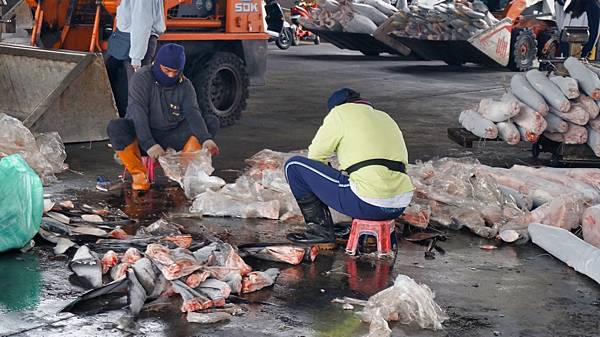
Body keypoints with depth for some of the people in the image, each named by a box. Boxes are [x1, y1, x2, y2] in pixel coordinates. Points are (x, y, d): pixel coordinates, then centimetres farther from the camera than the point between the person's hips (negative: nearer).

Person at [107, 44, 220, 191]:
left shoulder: (185, 86, -2)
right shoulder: (142, 78, -13)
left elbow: (193, 114, -17)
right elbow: (138, 113, -24)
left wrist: (206, 139, -38)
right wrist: (149, 145, -39)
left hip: (171, 137, 3)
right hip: (142, 136, -3)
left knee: (212, 122, -14)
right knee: (116, 127, -34)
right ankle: (138, 173, -17)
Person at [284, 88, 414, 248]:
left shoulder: (340, 112, 6)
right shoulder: (386, 118, 26)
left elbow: (315, 156, 8)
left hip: (368, 204, -8)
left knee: (294, 165, 5)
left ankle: (321, 230, 7)